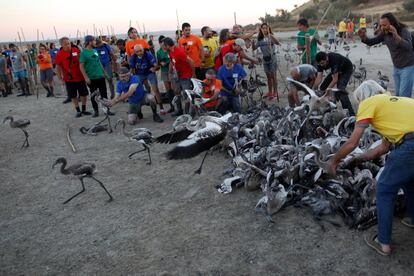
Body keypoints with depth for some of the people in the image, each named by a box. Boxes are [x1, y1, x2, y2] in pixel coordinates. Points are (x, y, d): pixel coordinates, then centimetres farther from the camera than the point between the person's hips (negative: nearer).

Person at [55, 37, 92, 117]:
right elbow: (58, 67, -2)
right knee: (73, 96, 6)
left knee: (84, 94, 8)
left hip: (80, 77, 2)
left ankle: (84, 110, 24)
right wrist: (60, 78, -5)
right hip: (69, 79, -2)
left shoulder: (76, 50, -3)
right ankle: (78, 111, 19)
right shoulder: (59, 54, -8)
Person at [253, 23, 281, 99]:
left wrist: (269, 34, -41)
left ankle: (275, 92, 8)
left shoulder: (271, 37, -11)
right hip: (265, 58, 5)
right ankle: (270, 92, 23)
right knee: (268, 76, 13)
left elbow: (277, 43, -30)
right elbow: (254, 48, 1)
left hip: (272, 58, -5)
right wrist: (252, 42, -18)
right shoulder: (259, 38, 4)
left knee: (273, 75, -1)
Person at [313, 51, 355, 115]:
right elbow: (319, 78, -23)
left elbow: (335, 80, -38)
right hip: (336, 70, 8)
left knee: (340, 90, -26)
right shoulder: (321, 62, -20)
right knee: (323, 87, -2)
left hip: (346, 69, -7)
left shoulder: (334, 59, -39)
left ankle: (351, 113, -27)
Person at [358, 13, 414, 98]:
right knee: (398, 94, 14)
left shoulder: (404, 31, -20)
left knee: (404, 95, -9)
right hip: (396, 68, 6)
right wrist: (363, 37, -18)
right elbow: (371, 42, 3)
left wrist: (396, 35, -50)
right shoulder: (385, 33, -4)